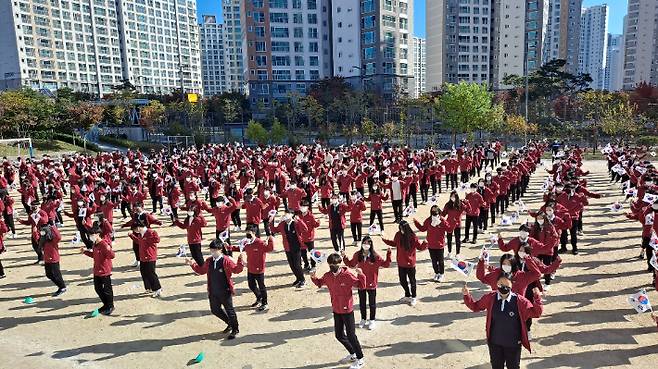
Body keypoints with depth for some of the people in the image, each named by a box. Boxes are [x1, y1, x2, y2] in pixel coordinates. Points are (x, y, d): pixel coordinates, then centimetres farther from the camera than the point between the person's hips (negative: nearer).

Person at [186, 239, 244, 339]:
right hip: (213, 293, 7)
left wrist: (240, 261, -35)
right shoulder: (209, 261, 3)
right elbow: (201, 270, 17)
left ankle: (235, 330, 26)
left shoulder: (226, 260, -16)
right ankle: (230, 323, 40)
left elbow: (236, 270, -19)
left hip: (225, 292, -7)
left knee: (229, 310, 6)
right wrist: (193, 264, 9)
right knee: (215, 310, 18)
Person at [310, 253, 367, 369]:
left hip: (347, 310, -7)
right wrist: (313, 277, -5)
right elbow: (319, 283, 14)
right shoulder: (327, 276, -2)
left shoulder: (347, 275, -19)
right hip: (336, 311, 7)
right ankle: (352, 354, 39)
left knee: (351, 335, 1)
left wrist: (361, 275, -34)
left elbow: (361, 286, -17)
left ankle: (360, 359, 20)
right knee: (339, 335, 17)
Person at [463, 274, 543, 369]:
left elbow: (536, 312, -12)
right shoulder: (490, 298, -10)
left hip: (513, 344, -2)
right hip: (495, 343, 2)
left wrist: (537, 296, -26)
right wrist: (467, 295, -12)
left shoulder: (519, 300, -16)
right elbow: (475, 306, 3)